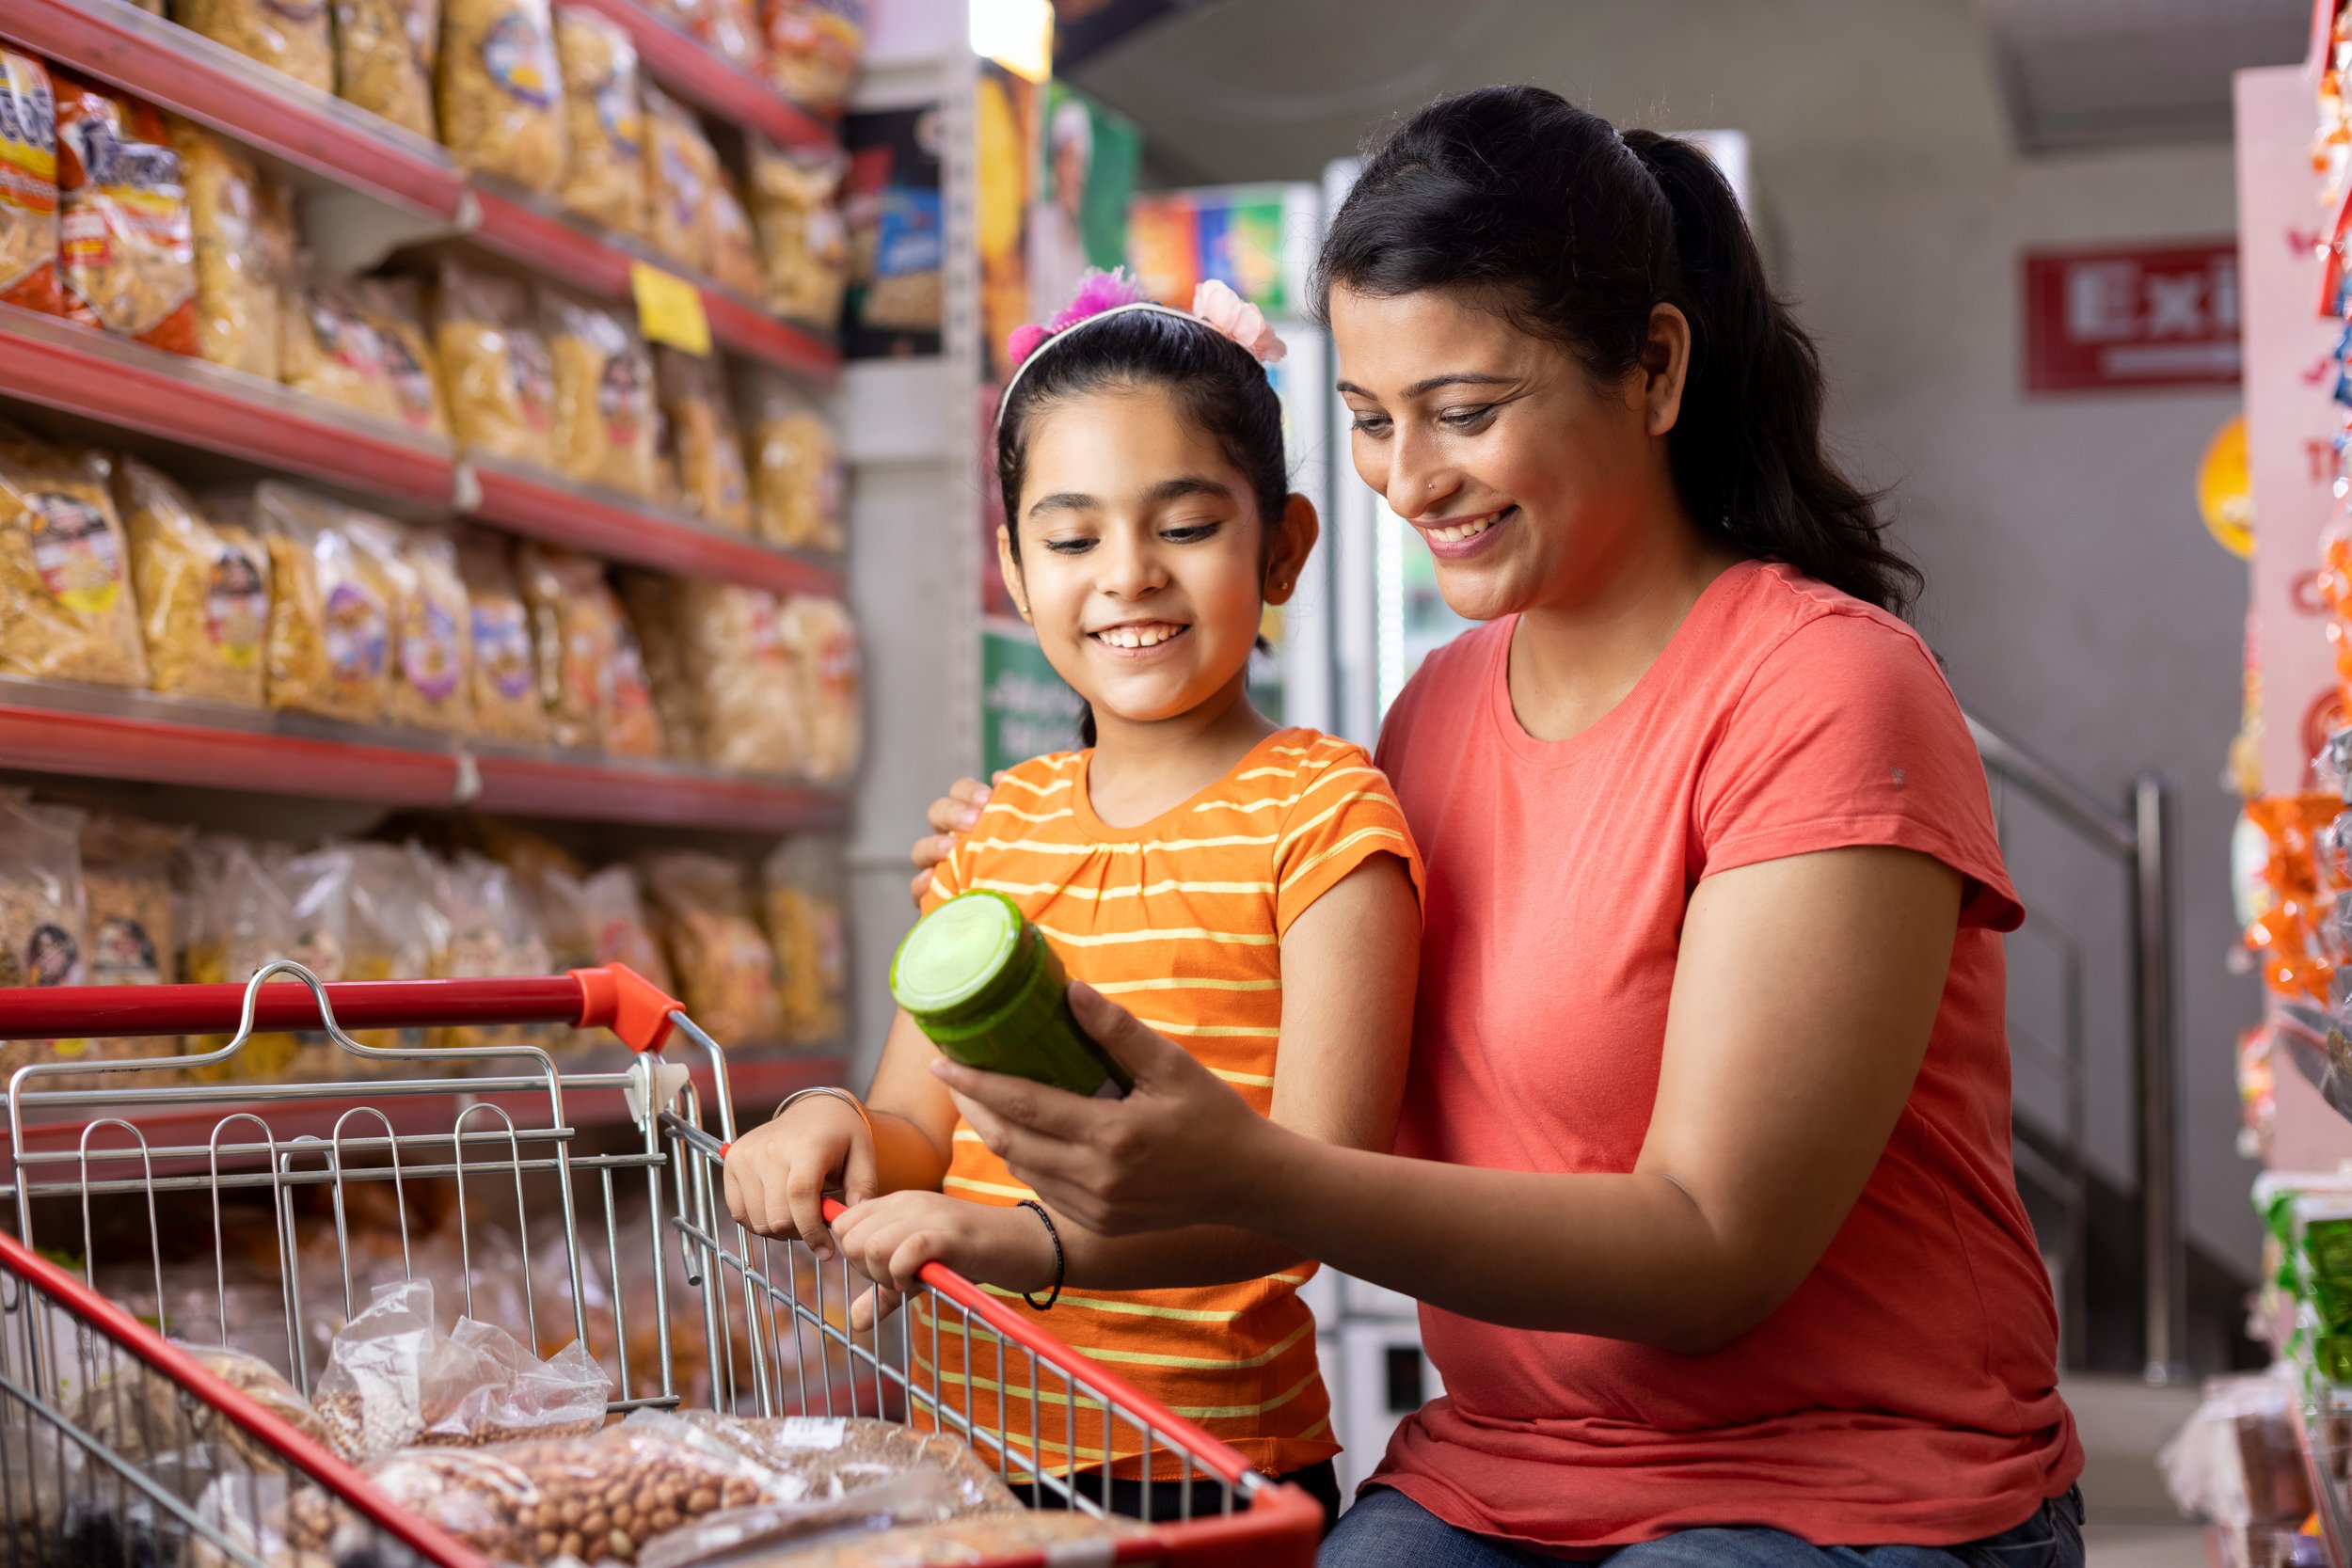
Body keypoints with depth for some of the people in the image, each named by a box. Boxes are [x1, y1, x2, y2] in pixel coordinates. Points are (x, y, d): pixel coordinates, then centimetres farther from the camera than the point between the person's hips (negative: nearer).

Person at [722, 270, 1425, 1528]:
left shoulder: (1318, 814, -9)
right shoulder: (1001, 824, 10)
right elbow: (921, 1130, 11)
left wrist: (1036, 1242, -32)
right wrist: (838, 1126, -12)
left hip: (1203, 1475, -5)